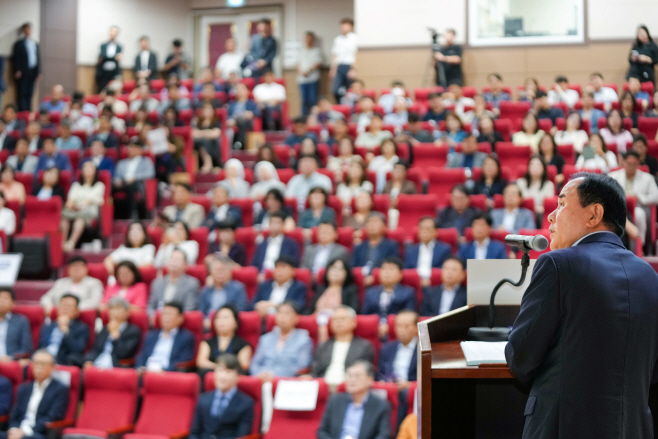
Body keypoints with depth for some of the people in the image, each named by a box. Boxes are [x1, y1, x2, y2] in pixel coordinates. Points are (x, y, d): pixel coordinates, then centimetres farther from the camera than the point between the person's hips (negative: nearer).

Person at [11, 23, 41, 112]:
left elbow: (38, 58, 17)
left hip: (32, 73, 5)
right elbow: (15, 58, -3)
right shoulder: (19, 43, 3)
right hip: (23, 73, -5)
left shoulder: (35, 44, 17)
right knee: (21, 93, -7)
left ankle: (29, 111, 6)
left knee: (29, 94, 5)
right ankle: (21, 111, -10)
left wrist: (39, 71, 9)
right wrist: (17, 71, -12)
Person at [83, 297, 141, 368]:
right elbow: (95, 350, 15)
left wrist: (115, 333, -2)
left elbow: (123, 353, -7)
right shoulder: (105, 329, 24)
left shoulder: (134, 331, 5)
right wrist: (88, 362, -4)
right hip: (95, 366, 5)